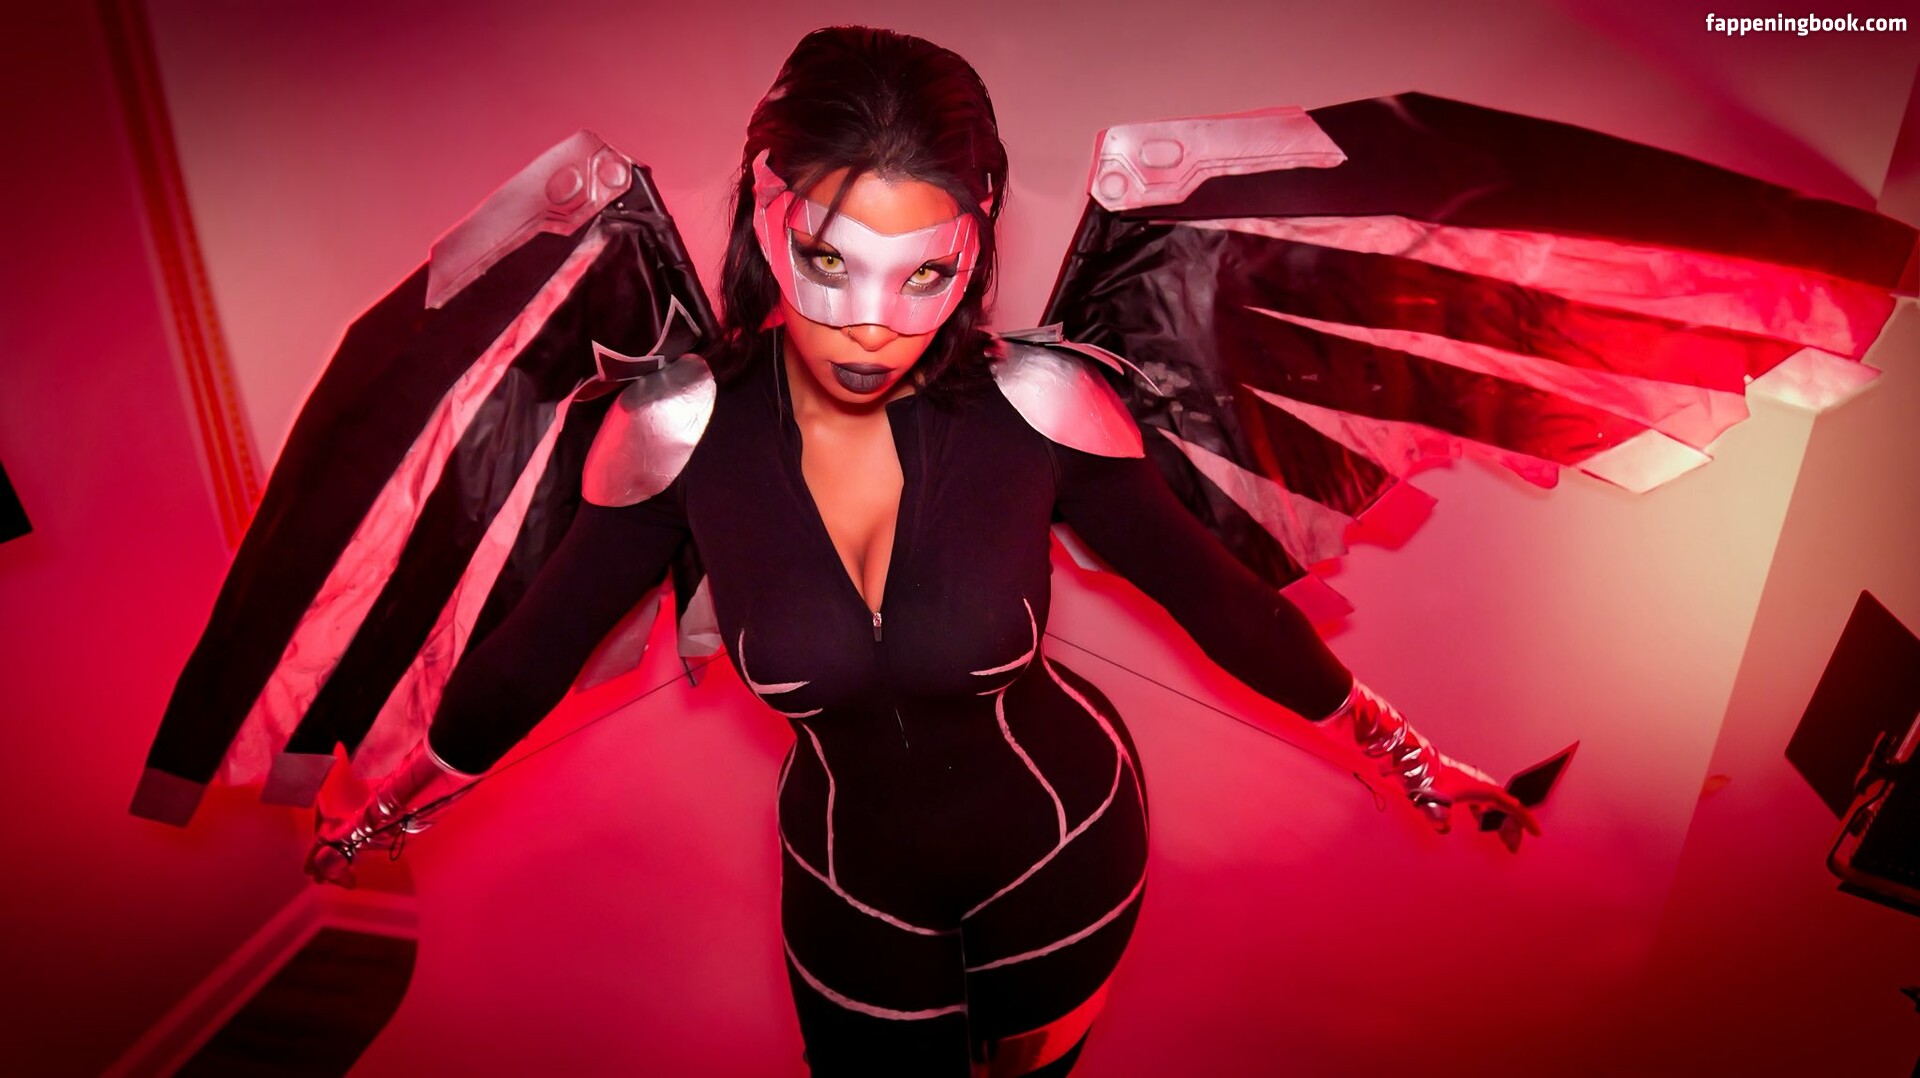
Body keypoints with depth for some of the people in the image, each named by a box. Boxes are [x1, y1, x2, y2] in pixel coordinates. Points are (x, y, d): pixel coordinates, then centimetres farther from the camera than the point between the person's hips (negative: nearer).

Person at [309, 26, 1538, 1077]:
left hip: (1063, 845, 0)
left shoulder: (1034, 406, -27)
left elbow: (1211, 590, -12)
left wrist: (1400, 748, -1)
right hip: (851, 883, 0)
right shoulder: (681, 435, -23)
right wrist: (408, 792, 9)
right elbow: (545, 638, -6)